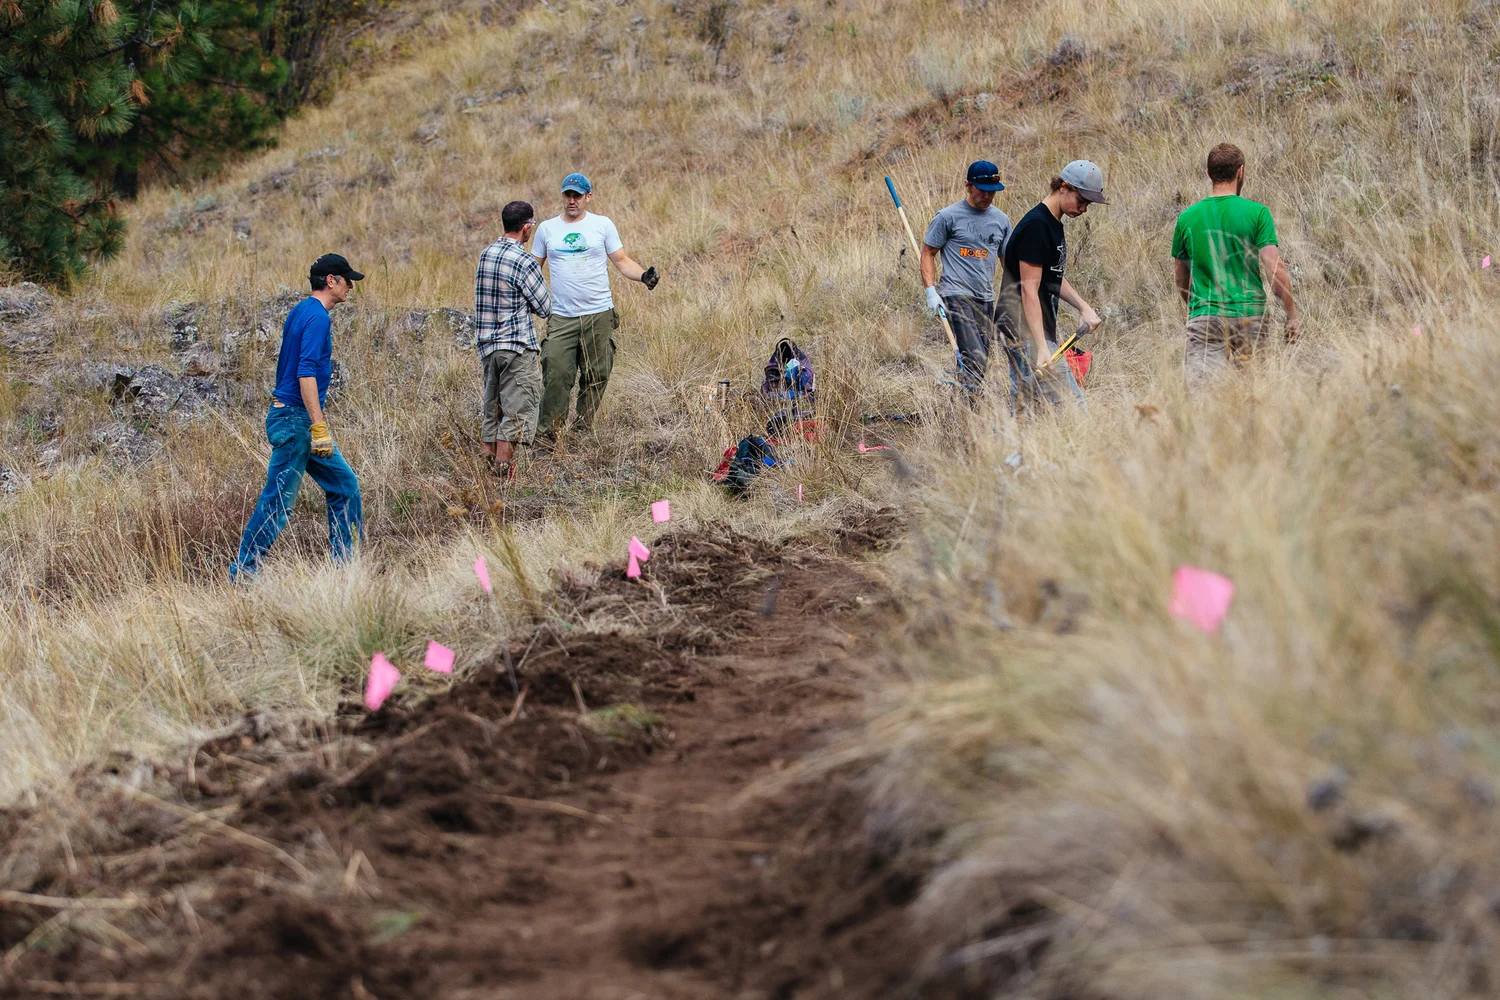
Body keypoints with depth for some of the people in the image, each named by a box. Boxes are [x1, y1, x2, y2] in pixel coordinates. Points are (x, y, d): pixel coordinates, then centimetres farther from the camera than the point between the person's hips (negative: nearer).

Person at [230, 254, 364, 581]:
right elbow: (306, 373, -24)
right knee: (279, 502, -6)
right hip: (296, 421, -10)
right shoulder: (317, 316, -15)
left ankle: (345, 564, 14)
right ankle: (242, 572, 0)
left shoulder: (302, 311, 15)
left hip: (297, 419, 10)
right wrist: (319, 426, -26)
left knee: (344, 485, 12)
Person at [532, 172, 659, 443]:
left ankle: (583, 429, 15)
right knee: (556, 376, -10)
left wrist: (643, 275, -12)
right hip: (561, 317, 0)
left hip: (599, 316, 0)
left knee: (595, 378, 3)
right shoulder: (547, 229, 9)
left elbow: (622, 261, 6)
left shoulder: (602, 225, 5)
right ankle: (547, 433, -5)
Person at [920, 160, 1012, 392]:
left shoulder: (1001, 220, 13)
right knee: (974, 359, -19)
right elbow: (928, 253, 3)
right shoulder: (948, 216, -2)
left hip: (986, 300, 6)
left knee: (980, 362, 4)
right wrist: (931, 290, -8)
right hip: (956, 296, -6)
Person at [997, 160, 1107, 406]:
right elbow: (1029, 290, -20)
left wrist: (1084, 307, 11)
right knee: (1071, 405, -14)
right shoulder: (1036, 226, -16)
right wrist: (1042, 349, -24)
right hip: (1028, 333, -10)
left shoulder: (1053, 224, 16)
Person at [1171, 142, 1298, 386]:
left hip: (1204, 318, 0)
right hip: (1250, 318, 0)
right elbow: (1276, 270, -7)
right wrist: (1291, 314, 3)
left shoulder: (1187, 218, 6)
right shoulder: (1256, 213, -2)